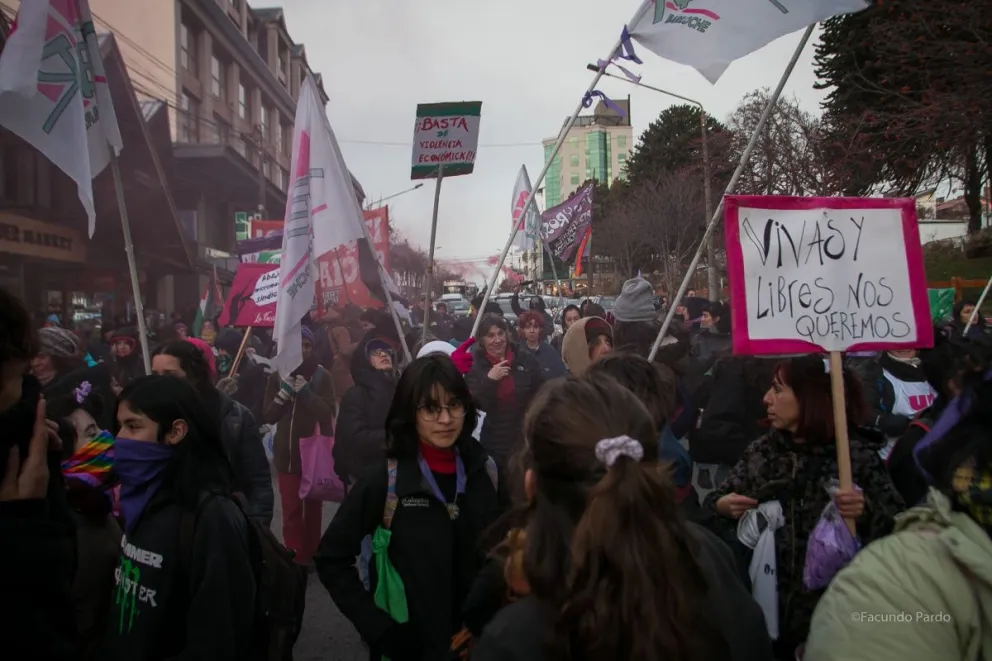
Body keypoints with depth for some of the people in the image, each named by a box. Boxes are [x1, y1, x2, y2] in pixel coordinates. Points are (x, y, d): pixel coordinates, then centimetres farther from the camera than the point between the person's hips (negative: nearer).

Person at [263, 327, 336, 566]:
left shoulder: (322, 376, -4)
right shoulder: (278, 376, 2)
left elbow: (329, 414, -10)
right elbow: (268, 417, 0)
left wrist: (306, 392, -21)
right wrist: (284, 393, -16)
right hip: (287, 453, 1)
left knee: (312, 507, 9)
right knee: (291, 510, 0)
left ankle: (310, 557, 22)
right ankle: (295, 560, 10)